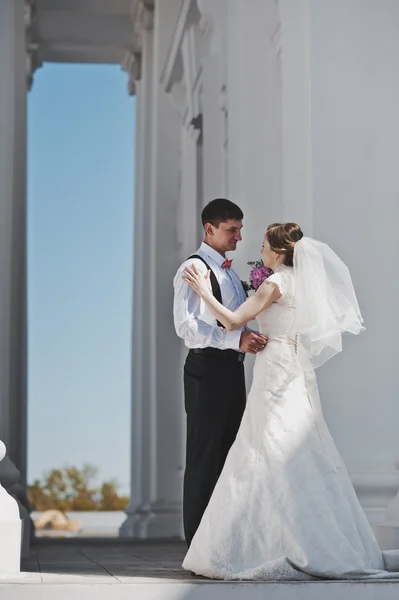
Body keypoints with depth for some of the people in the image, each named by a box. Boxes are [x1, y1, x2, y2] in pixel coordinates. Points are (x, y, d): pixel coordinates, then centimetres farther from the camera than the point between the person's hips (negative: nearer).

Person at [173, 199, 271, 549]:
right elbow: (187, 325, -21)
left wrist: (252, 336, 7)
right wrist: (237, 340, -26)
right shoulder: (195, 269, -9)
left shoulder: (229, 272, 19)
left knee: (229, 452, 11)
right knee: (204, 454, -5)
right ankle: (197, 541, 1)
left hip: (232, 367, 9)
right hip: (207, 367, -9)